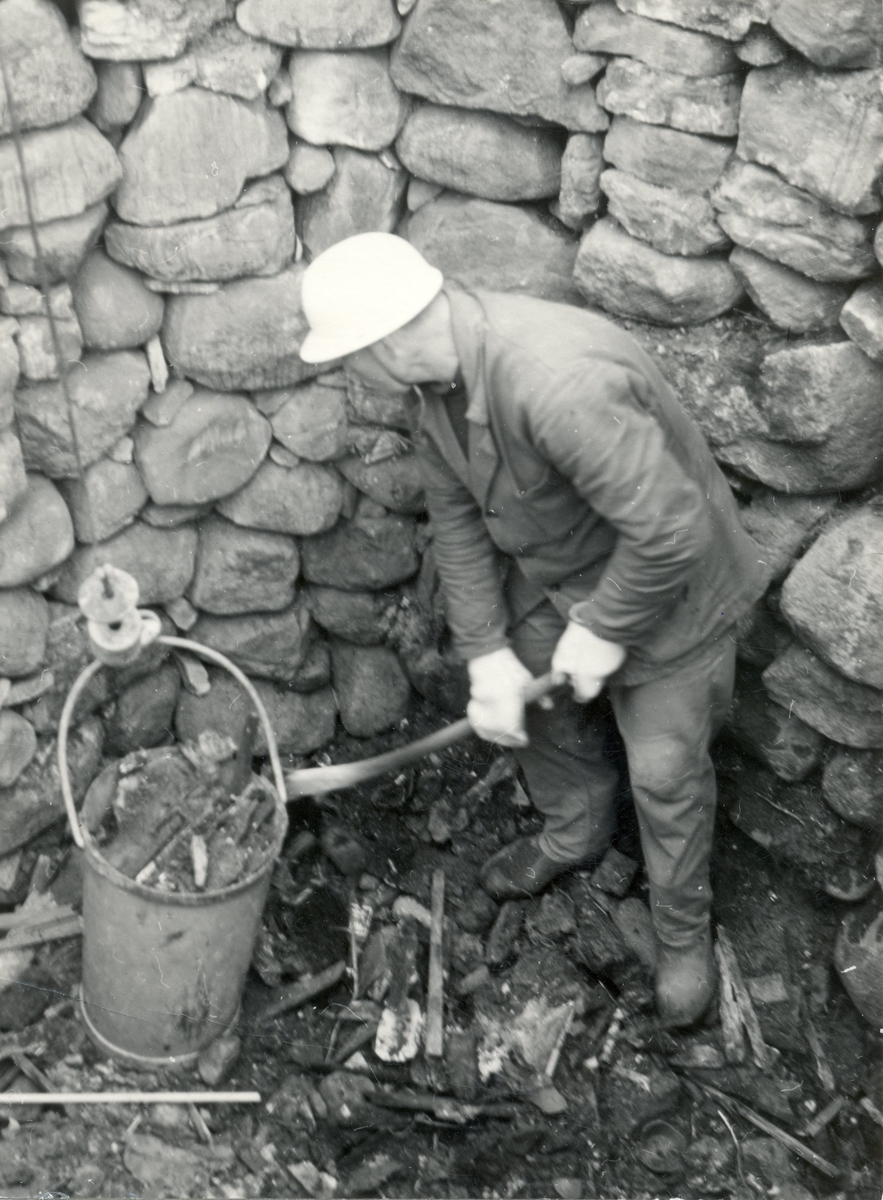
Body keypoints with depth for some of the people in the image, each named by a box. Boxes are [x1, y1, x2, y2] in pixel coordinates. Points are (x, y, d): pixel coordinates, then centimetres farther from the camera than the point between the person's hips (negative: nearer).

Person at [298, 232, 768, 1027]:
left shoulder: (558, 386, -42)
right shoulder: (441, 369, -13)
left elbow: (668, 529, -37)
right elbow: (457, 515, -6)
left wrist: (604, 629, -22)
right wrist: (487, 651, -9)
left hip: (661, 579, -8)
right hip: (549, 571, 8)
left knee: (665, 770, 4)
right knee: (529, 703, 22)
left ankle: (683, 929, 32)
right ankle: (575, 834, 51)